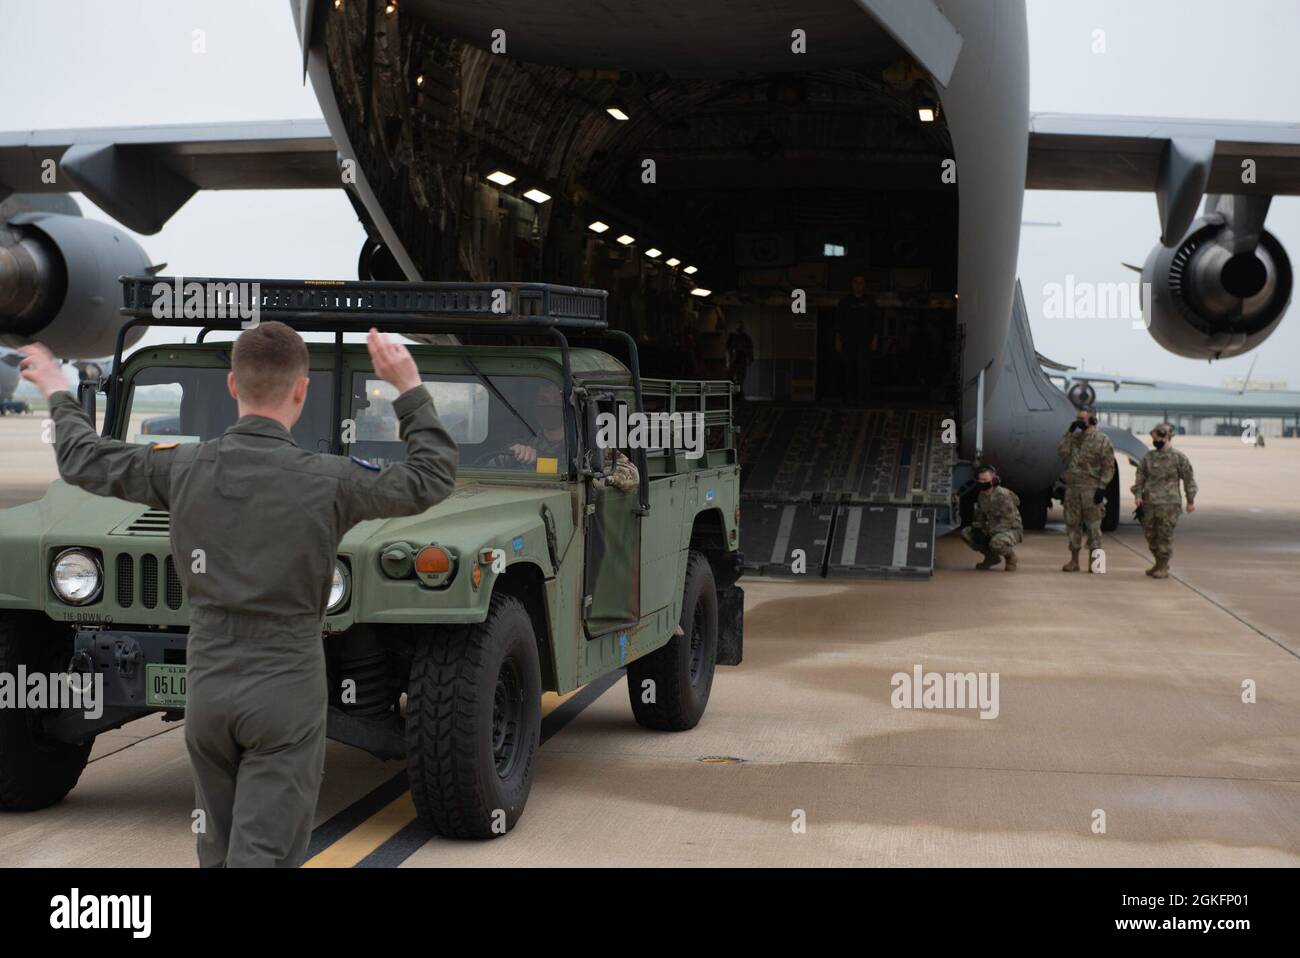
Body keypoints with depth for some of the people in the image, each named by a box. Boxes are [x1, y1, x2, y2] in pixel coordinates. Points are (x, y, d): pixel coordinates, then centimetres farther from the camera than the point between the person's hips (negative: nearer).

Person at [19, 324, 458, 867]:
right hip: (285, 691, -4)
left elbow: (84, 461, 13)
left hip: (207, 686, 4)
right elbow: (433, 477, 0)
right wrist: (410, 390, 6)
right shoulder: (327, 481, -12)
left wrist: (57, 394, 30)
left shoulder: (185, 468, -3)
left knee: (219, 850, 19)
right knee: (263, 856, -2)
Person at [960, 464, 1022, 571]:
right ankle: (992, 557, 10)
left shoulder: (1003, 495, -23)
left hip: (1012, 529, -8)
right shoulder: (981, 495, 3)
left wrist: (991, 533, -27)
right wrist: (977, 528, -5)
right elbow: (980, 516, 16)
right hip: (993, 529, 8)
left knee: (996, 542, -40)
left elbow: (1008, 520, -25)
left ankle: (1012, 559, -4)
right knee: (965, 533, -4)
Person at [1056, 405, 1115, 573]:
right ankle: (1074, 560, 16)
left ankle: (1093, 561, 6)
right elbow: (1061, 452, -2)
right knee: (1073, 524, 8)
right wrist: (1069, 432, -5)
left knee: (1093, 525, 0)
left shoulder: (1102, 440, -5)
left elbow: (1108, 467, -7)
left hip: (1091, 490, -5)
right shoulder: (1074, 437, 13)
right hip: (1072, 488, 5)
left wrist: (1102, 487, -14)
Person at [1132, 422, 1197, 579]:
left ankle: (1163, 568, 2)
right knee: (1150, 535, 10)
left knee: (1165, 536, -5)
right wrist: (1138, 494, -2)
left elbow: (1189, 479, 2)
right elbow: (1140, 477, 12)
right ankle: (1159, 563, 25)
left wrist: (1191, 501, 2)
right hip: (1149, 503, 5)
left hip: (1168, 504, -5)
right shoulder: (1148, 457, 11)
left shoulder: (1179, 458, -2)